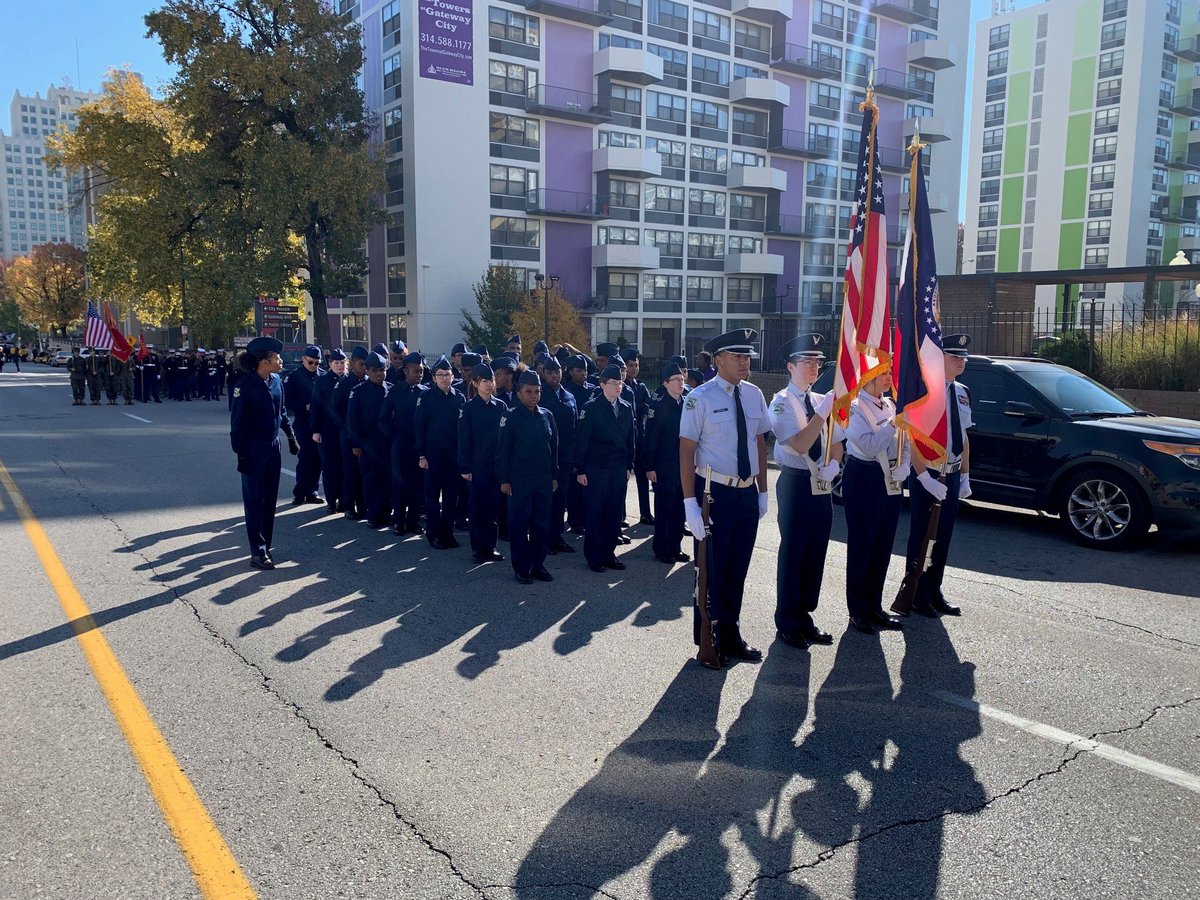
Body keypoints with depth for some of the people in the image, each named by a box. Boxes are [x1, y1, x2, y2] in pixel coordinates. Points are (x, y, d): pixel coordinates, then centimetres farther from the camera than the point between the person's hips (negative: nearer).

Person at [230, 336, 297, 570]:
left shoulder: (276, 381, 2)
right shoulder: (246, 386, -17)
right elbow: (238, 423, -15)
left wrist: (291, 436, 16)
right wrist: (241, 455, -16)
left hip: (273, 447, 7)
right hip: (254, 451, -6)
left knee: (270, 499, 13)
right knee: (254, 500, 1)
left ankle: (266, 544, 24)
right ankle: (258, 552, 7)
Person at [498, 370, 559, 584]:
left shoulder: (547, 416, 6)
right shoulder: (511, 417, -6)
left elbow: (554, 447, 12)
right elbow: (503, 450, -6)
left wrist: (554, 476, 11)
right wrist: (504, 479, -8)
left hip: (544, 480, 4)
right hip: (519, 480, -4)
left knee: (542, 524, 9)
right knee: (519, 524, 3)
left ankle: (538, 564, 21)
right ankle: (521, 568, 12)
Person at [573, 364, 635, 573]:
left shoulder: (627, 408, 9)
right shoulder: (591, 408, -7)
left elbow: (630, 439, 14)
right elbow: (581, 441, -8)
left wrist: (629, 466, 10)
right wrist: (580, 470, -10)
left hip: (619, 469, 5)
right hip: (597, 469, -5)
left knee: (615, 514, 8)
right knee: (595, 514, 1)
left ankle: (609, 553, 19)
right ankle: (594, 556, 11)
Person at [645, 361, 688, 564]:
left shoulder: (686, 404, 7)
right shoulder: (658, 405, -11)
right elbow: (651, 438, -12)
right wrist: (650, 467, -14)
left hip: (683, 464, 6)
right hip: (664, 465, -6)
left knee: (679, 506, 11)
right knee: (663, 507, 3)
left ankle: (675, 547, 22)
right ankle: (661, 549, 13)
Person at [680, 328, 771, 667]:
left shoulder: (754, 395, 5)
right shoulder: (700, 398, -11)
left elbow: (760, 444, 12)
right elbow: (686, 452, -12)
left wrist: (762, 492, 11)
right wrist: (690, 503, -16)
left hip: (748, 494, 5)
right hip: (715, 493, -5)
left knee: (737, 570, 16)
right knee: (712, 570, 6)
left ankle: (730, 636, 33)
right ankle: (708, 641, 25)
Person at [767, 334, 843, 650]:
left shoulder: (823, 401, 11)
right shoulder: (782, 402, -9)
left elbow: (836, 444, 14)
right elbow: (799, 445, -21)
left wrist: (833, 465, -7)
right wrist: (822, 412, -29)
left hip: (823, 485, 7)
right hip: (796, 484, -7)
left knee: (816, 553, 13)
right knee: (793, 553, 1)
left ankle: (804, 617, 27)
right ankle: (787, 623, 14)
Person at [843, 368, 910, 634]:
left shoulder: (891, 406, 11)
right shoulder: (855, 408, -11)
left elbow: (904, 443, 12)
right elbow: (869, 446, -21)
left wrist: (903, 468, -5)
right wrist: (893, 423, -21)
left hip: (890, 480, 7)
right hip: (863, 479, -7)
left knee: (883, 546, 13)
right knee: (861, 546, 1)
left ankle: (874, 606, 26)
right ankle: (858, 611, 12)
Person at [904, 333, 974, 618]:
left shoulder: (961, 392, 11)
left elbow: (964, 437, 15)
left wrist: (965, 476, 11)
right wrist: (925, 477, -22)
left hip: (952, 476, 7)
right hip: (926, 475, -7)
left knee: (943, 536, 14)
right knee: (921, 535, 2)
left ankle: (934, 591, 26)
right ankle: (918, 595, 14)